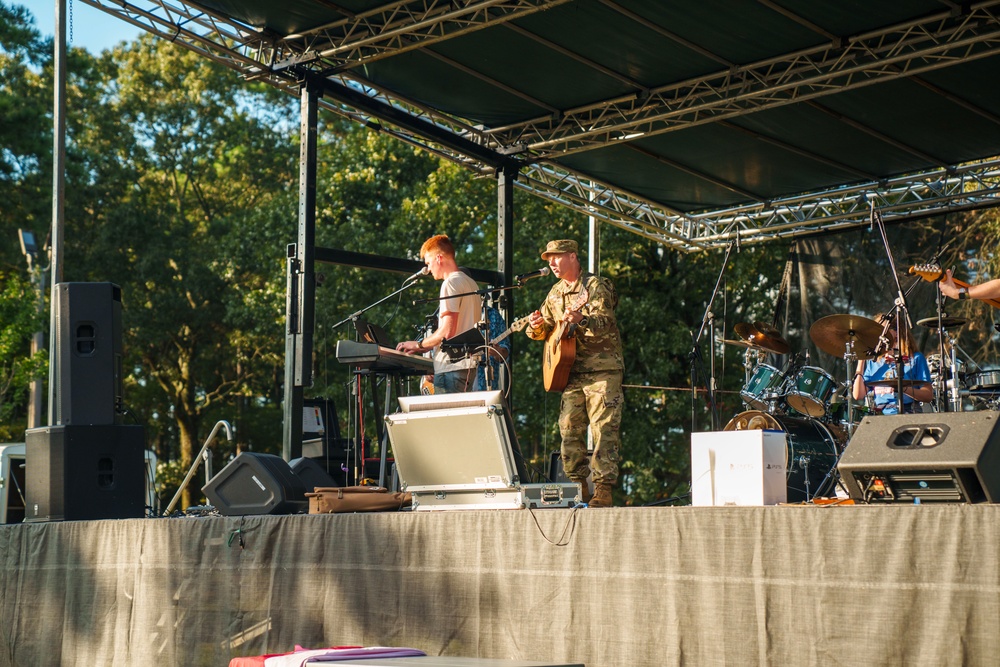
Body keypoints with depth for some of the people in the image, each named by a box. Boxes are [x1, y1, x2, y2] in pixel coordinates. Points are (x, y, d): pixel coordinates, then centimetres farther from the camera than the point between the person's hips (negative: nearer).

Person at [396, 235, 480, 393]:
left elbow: (447, 332, -16)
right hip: (469, 365, 9)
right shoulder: (470, 283, 19)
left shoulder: (451, 283, -10)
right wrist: (426, 347, 19)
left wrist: (418, 345, -2)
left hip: (451, 368, -9)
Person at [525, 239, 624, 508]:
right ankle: (578, 486, 10)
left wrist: (582, 320, -40)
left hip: (602, 369, -7)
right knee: (569, 429, 3)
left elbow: (605, 322, -21)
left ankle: (604, 489, -10)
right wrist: (537, 326, -5)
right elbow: (544, 331, 19)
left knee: (604, 428, -9)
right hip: (571, 371, 7)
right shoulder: (556, 293, 15)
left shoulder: (595, 286, -7)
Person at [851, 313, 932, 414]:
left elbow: (928, 396, 1)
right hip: (877, 416, 4)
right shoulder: (873, 362, 20)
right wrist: (861, 360, 8)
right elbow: (858, 395, 9)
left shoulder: (915, 359, 9)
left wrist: (903, 388, -16)